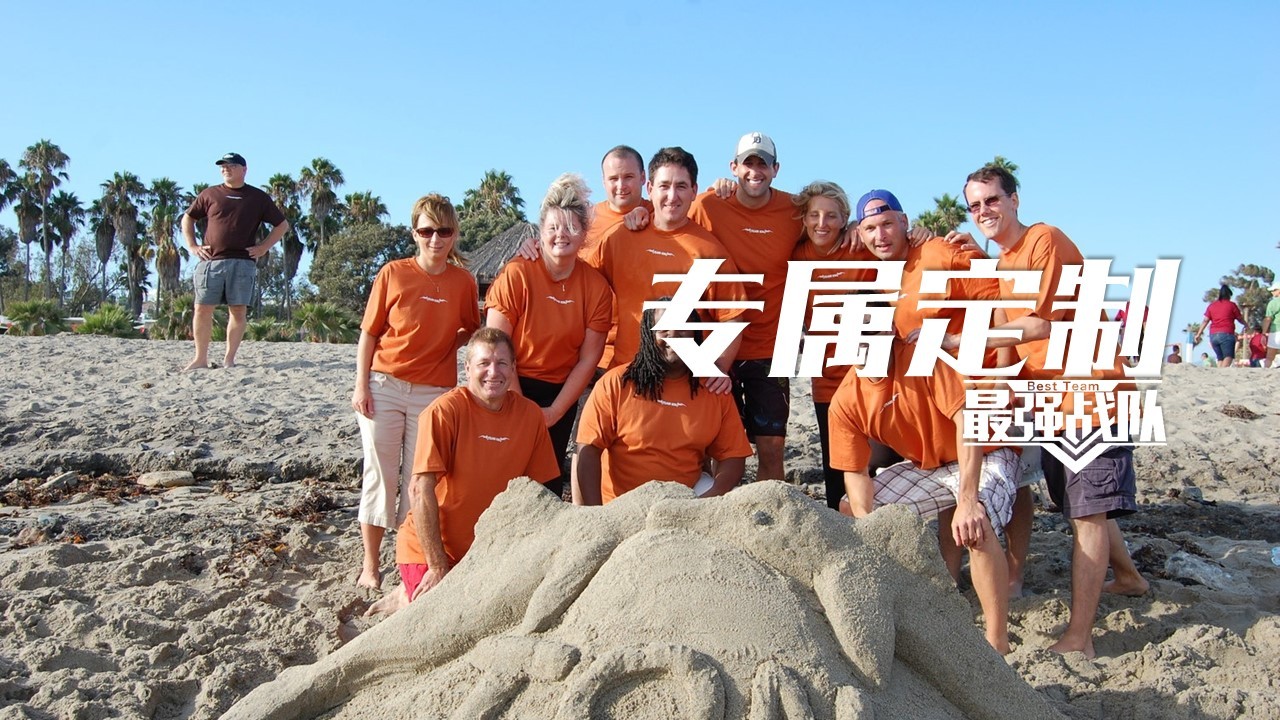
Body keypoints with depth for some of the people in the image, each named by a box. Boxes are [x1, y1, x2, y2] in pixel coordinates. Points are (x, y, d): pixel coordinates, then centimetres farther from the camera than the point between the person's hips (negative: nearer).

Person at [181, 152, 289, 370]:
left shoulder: (258, 198, 11)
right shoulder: (210, 194, 13)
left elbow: (282, 225, 14)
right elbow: (187, 218, 22)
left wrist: (264, 247, 4)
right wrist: (192, 245, 9)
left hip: (242, 262, -1)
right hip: (210, 261, 1)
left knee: (238, 311, -1)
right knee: (203, 309, -2)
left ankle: (229, 359, 7)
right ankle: (200, 358, 5)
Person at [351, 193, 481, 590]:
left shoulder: (463, 282, 1)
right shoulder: (393, 274, -3)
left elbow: (470, 330, 16)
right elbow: (369, 333, 1)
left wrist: (446, 345, -3)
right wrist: (361, 385, -4)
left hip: (434, 393, 1)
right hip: (384, 386, -1)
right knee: (380, 474, 5)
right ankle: (371, 564, 16)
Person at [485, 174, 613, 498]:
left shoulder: (596, 286, -4)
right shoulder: (517, 274, -12)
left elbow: (588, 359, -2)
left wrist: (554, 412, -6)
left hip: (560, 395, 3)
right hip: (512, 388, -3)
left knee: (550, 478, 7)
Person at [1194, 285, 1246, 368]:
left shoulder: (1211, 305, 14)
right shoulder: (1231, 305, 5)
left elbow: (1205, 321, 8)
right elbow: (1240, 319, 16)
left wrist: (1199, 334, 9)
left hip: (1213, 335, 5)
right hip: (1226, 334, -5)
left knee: (1220, 358, 12)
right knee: (1228, 356, -13)